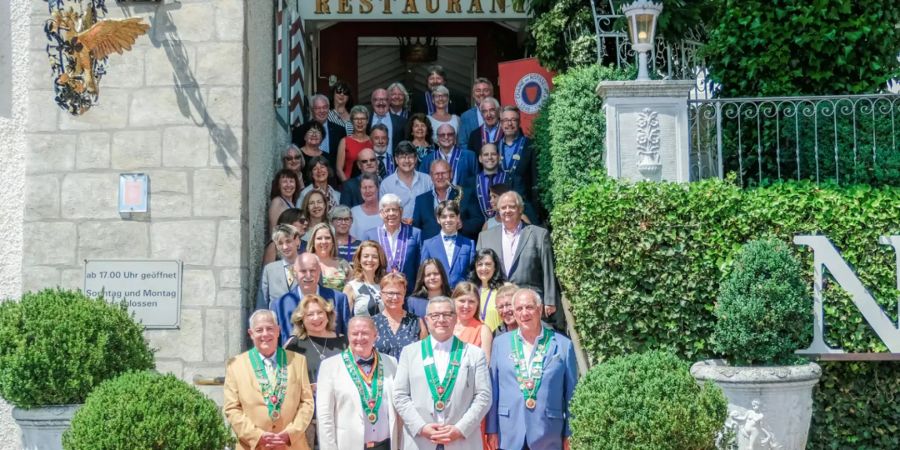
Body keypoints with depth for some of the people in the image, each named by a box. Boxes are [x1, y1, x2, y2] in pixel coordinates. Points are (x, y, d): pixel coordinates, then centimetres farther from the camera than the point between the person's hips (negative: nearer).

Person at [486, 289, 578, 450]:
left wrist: (569, 434, 2)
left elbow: (571, 394, 4)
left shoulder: (563, 345, 1)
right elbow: (493, 390, 6)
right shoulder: (501, 343, 6)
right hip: (509, 436, 1)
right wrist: (492, 429, 3)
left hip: (548, 437, -1)